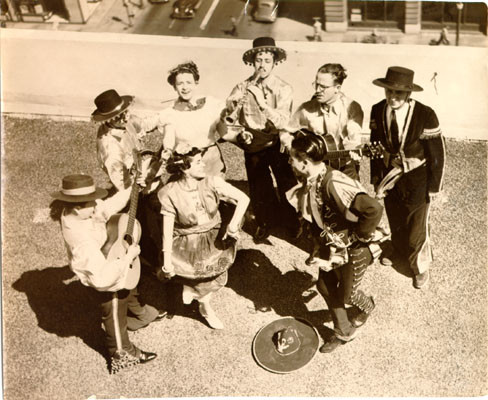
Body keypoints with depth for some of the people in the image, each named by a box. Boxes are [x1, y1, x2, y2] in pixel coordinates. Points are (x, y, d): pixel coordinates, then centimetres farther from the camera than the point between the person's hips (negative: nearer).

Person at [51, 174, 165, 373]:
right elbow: (103, 277, -44)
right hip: (107, 284, -8)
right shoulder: (83, 242, -44)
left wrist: (133, 188, -14)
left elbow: (108, 207, -6)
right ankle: (123, 355, 46)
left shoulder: (74, 213, -18)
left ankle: (141, 316, 66)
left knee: (129, 295, 35)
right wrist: (128, 257, -34)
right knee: (115, 317, 19)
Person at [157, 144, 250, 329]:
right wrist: (167, 261, -14)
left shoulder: (212, 182, -13)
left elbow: (243, 198, -12)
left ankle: (190, 286, 25)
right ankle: (206, 308, 18)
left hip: (213, 238, 3)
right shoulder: (170, 193, -16)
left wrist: (233, 224, -24)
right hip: (186, 244, -2)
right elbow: (167, 229, -12)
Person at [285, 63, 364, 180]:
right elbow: (288, 133, 11)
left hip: (344, 169, -1)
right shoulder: (306, 109, 0)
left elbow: (353, 137, -20)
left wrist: (353, 153, -40)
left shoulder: (351, 108, -7)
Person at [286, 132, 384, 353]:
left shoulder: (333, 184, -37)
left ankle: (367, 306, 50)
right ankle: (343, 332, 40)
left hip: (354, 250, -8)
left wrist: (355, 236, -29)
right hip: (331, 246, 8)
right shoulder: (310, 182, -9)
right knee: (325, 285, 18)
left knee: (345, 293, 14)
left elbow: (374, 209, -44)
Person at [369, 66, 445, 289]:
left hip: (417, 181, -4)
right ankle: (399, 250, 56)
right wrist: (376, 176, 5)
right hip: (390, 176, 4)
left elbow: (437, 155, -16)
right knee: (394, 221, 25)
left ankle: (420, 266, 38)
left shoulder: (425, 116, -25)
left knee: (417, 229, 8)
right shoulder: (378, 111, -13)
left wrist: (434, 188, -11)